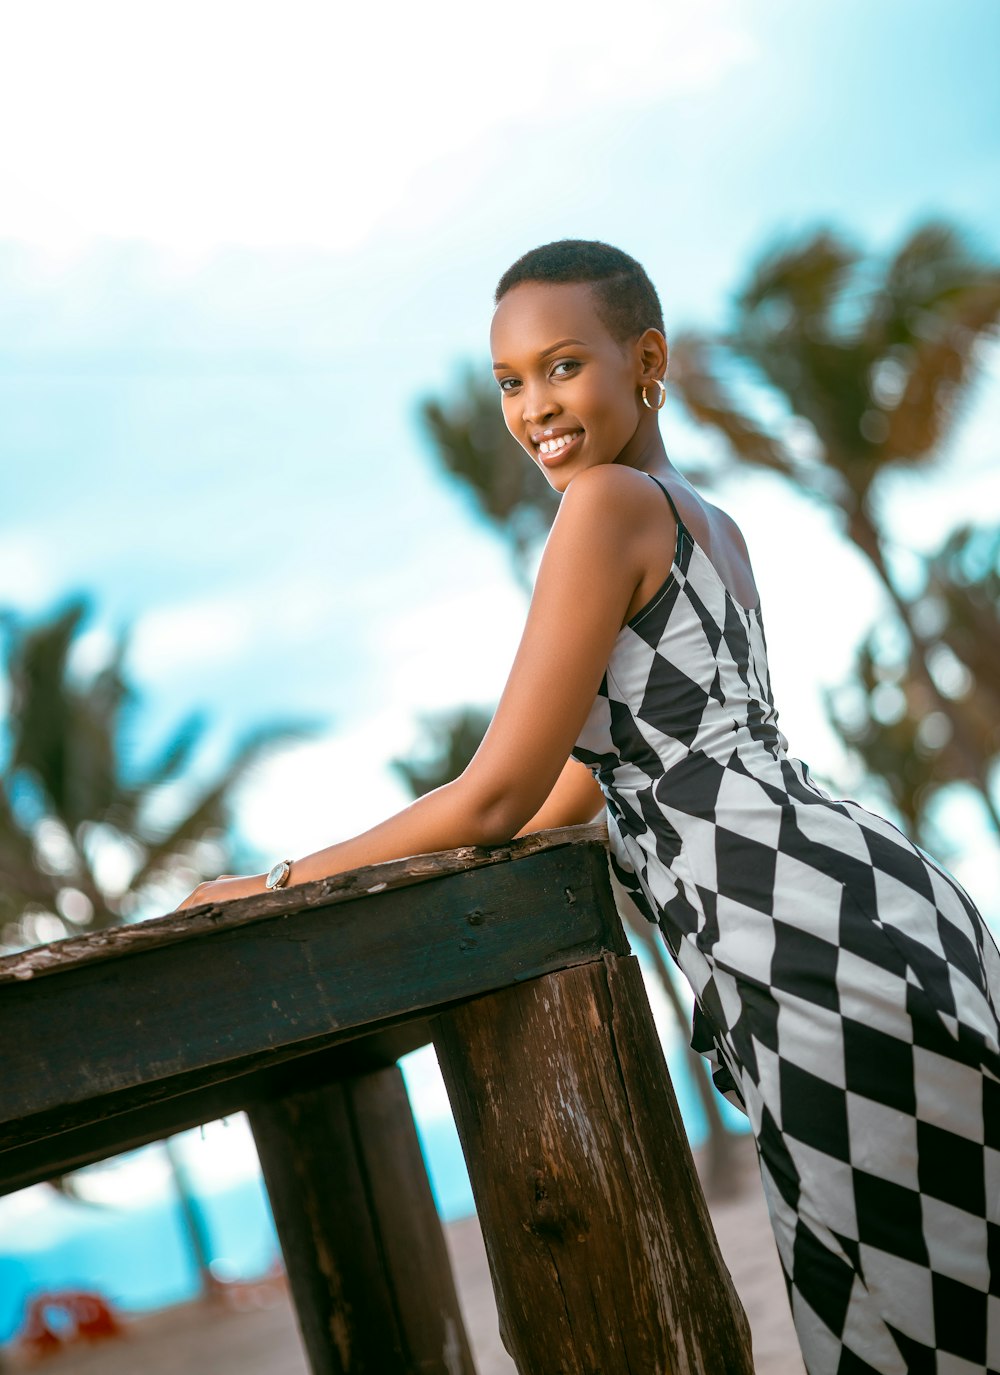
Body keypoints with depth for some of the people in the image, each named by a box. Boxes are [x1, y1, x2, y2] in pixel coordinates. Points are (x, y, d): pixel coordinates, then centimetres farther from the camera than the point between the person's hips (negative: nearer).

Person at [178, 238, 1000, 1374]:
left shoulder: (613, 502, -8)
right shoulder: (709, 526, 20)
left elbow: (498, 798, -8)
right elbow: (602, 768, 25)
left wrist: (276, 889, 2)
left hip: (816, 941, -9)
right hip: (873, 902, 9)